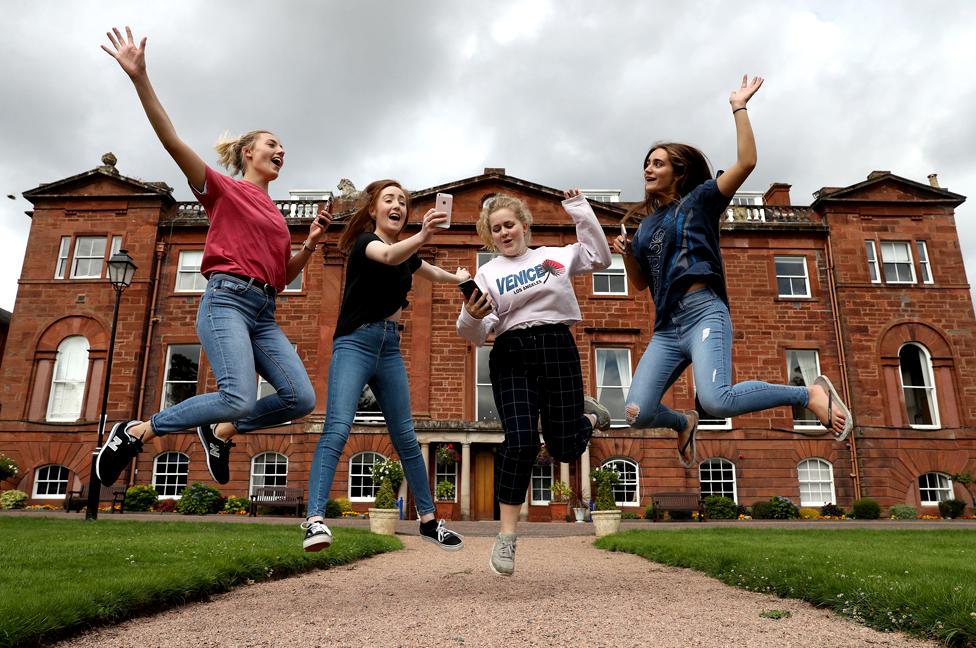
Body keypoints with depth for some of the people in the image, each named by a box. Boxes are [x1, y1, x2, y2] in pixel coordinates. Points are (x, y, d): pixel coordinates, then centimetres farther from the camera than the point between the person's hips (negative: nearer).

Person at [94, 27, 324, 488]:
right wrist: (139, 77, -15)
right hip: (227, 299, -6)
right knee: (240, 399, -25)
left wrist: (311, 243, 9)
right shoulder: (223, 189, 8)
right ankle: (134, 432, -4)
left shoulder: (275, 214, 25)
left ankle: (220, 431, 10)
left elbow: (284, 274, 25)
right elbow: (172, 140, -5)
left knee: (301, 398, -12)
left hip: (264, 313, 6)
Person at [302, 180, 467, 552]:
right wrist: (422, 236, -50)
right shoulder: (364, 242, -7)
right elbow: (390, 256, -31)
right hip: (355, 344, -6)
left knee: (405, 437, 7)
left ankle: (428, 521, 14)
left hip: (390, 348, 6)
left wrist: (459, 278, 54)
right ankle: (315, 520, -23)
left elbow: (432, 273, 37)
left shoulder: (406, 252, 14)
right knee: (337, 429, -21)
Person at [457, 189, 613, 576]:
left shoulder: (556, 256, 13)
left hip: (558, 349, 1)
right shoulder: (487, 273, 9)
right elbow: (476, 336, 1)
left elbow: (600, 257, 8)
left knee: (564, 447, 2)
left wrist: (580, 211, 9)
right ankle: (506, 535, -4)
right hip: (511, 358, 0)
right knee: (521, 440, -18)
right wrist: (472, 317, -23)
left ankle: (587, 415, 40)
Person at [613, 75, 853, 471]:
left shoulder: (699, 200, 7)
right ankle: (683, 424, 28)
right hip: (666, 328, 6)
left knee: (716, 400, -31)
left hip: (704, 315, -5)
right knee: (638, 413, -8)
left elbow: (746, 161, -7)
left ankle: (812, 394, -5)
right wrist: (625, 253, 5)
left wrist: (739, 107, -3)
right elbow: (640, 283, 23)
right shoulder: (646, 224, 22)